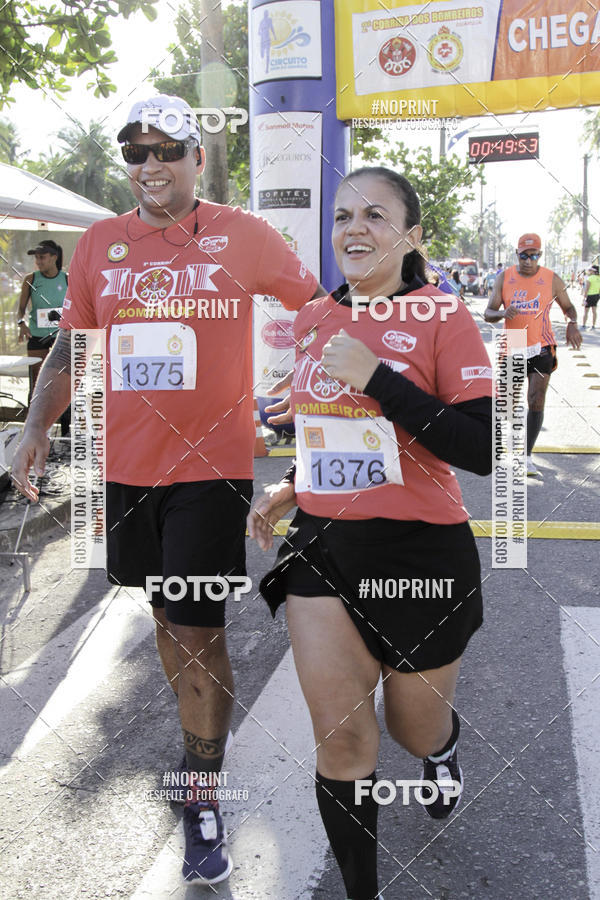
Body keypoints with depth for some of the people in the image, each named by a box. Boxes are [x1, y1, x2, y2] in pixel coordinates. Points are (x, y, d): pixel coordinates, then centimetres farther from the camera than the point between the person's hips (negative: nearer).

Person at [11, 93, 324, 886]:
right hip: (124, 465, 4)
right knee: (164, 613, 17)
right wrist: (38, 425, 4)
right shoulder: (99, 245, 6)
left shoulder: (244, 238, -4)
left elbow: (316, 305, 8)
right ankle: (202, 735, 41)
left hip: (211, 465, -4)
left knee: (197, 629, -4)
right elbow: (71, 343, 14)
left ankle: (203, 805, 9)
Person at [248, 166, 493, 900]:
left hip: (420, 553, -3)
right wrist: (289, 488, 8)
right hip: (321, 546, 4)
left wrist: (379, 378, -24)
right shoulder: (313, 321, 6)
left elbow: (484, 450, -19)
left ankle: (442, 746, 56)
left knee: (415, 728, 17)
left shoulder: (441, 318, -11)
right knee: (340, 740, 2)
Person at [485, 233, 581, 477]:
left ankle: (527, 457, -7)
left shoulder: (552, 280, -3)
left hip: (541, 348, -2)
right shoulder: (504, 278, -1)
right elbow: (488, 314, -1)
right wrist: (502, 313, -25)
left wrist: (572, 324, -12)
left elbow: (568, 306, 11)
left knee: (536, 402, -11)